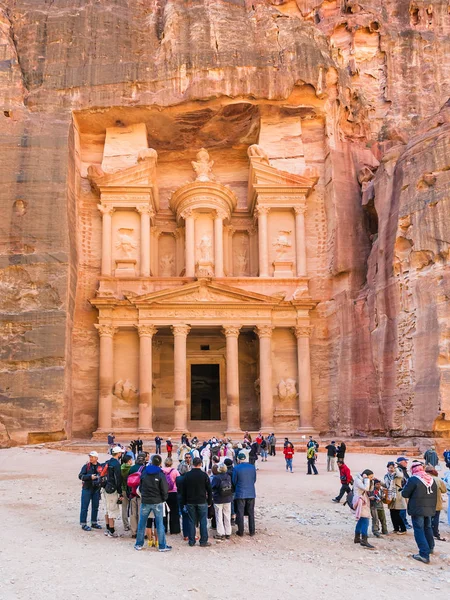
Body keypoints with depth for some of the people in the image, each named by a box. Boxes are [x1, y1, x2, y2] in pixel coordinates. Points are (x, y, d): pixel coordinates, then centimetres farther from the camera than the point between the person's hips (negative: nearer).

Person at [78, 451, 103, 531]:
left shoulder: (100, 467, 5)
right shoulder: (86, 466, -3)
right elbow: (80, 476, -12)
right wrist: (90, 476, -24)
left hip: (96, 489, 4)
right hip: (87, 489, -4)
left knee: (95, 507, 12)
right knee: (84, 507, -2)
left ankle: (94, 523, 25)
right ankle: (83, 524, 5)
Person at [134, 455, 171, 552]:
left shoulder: (144, 472, 1)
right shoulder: (160, 474, -10)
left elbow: (140, 487, 11)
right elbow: (164, 490, -8)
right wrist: (164, 499, 9)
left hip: (145, 501, 3)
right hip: (157, 502, -3)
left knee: (142, 523, 13)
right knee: (159, 524, 3)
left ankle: (139, 544, 19)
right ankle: (162, 546, 6)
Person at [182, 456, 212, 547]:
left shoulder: (187, 475, -1)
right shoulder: (204, 475, -6)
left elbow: (184, 490, 4)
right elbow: (209, 490, -2)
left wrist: (184, 502, 11)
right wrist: (209, 501, 6)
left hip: (190, 502, 2)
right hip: (202, 502, -2)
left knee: (192, 522, 8)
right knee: (203, 522, 4)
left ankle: (191, 541, 11)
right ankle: (203, 541, 5)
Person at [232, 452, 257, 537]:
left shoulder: (236, 468, -12)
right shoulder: (252, 467, -2)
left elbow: (234, 481, -4)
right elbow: (254, 480, 6)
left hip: (240, 494, -3)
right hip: (251, 493, 3)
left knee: (240, 513, 7)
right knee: (251, 513, 12)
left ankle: (240, 532, 11)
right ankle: (252, 531, 17)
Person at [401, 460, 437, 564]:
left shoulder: (413, 479, -16)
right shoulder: (431, 479, 5)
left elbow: (405, 494, -11)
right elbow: (435, 495, 15)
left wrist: (405, 488, 7)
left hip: (417, 510, -7)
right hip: (430, 509, 7)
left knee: (419, 530, -2)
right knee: (428, 528, 26)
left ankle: (424, 554, -9)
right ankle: (430, 547, 42)